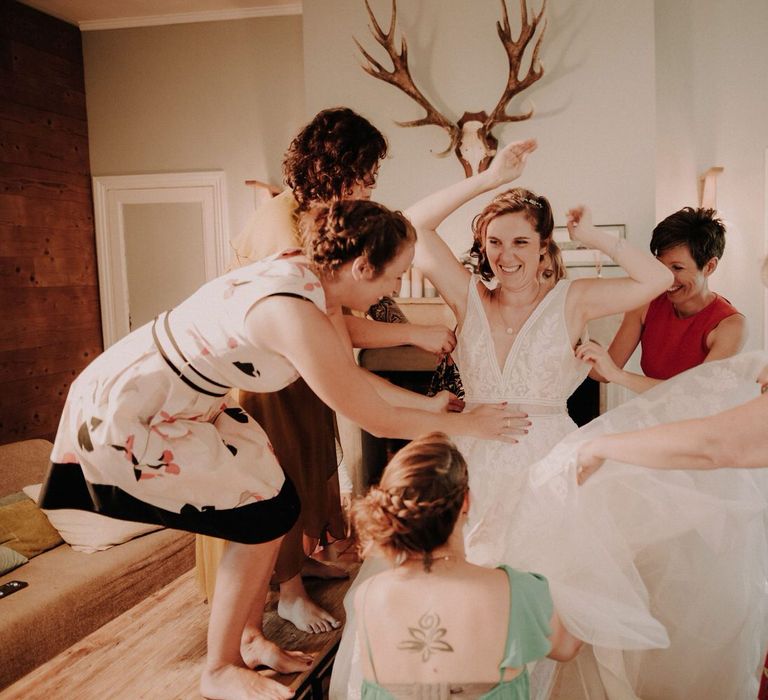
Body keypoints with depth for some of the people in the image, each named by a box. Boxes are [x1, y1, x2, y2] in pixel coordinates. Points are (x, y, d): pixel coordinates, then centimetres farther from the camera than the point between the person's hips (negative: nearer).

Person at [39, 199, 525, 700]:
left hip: (186, 402, 9)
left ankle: (250, 640, 27)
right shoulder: (296, 314, -32)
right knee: (262, 519, -2)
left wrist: (432, 403, 9)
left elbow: (353, 375, 9)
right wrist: (467, 424, -9)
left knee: (280, 502, 8)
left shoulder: (313, 277, -5)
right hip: (125, 415, -9)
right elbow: (377, 420, -23)